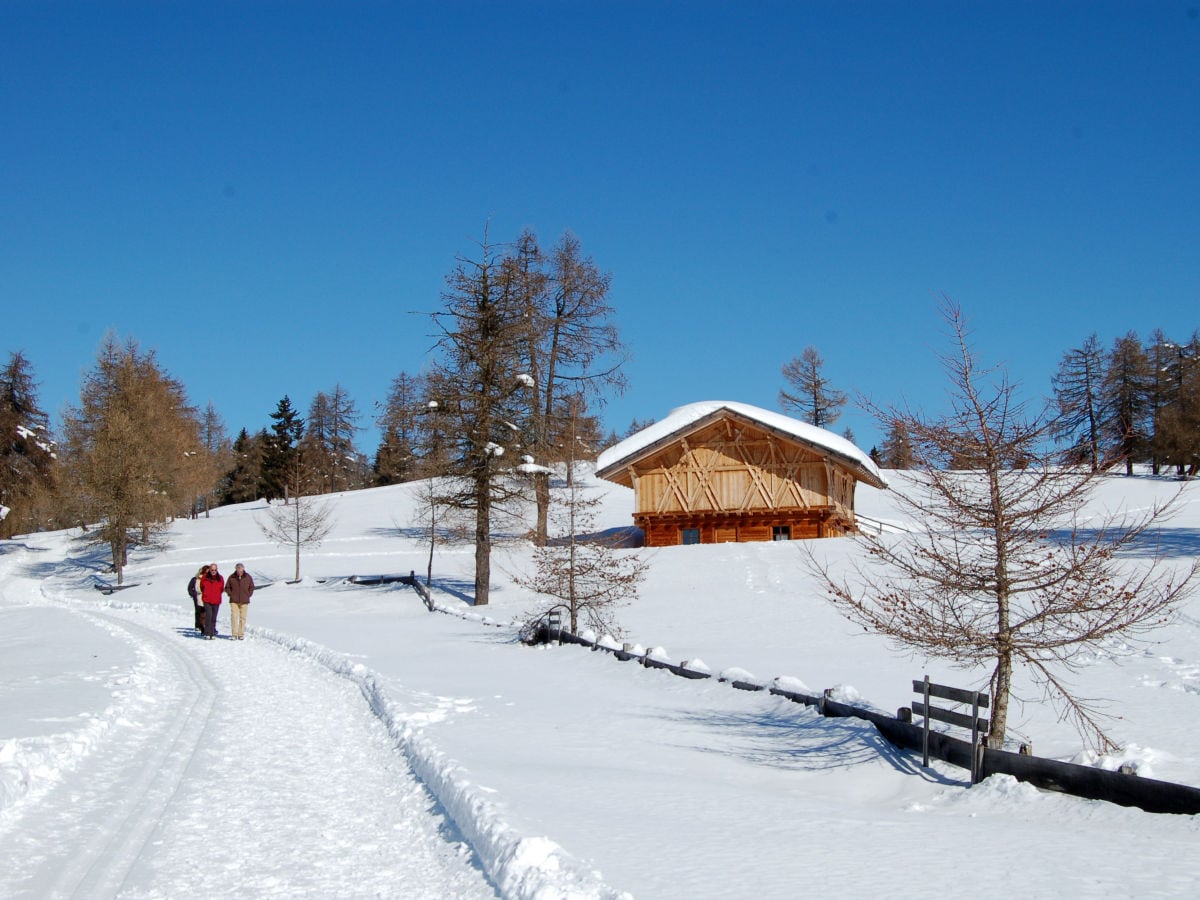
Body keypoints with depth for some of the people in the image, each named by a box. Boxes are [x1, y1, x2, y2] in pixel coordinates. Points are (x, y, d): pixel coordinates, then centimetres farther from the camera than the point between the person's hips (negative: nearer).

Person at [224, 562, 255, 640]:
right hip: (234, 601, -1)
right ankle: (234, 634, -5)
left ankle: (241, 635, 7)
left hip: (244, 601, 1)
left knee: (243, 618, 1)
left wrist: (248, 595, 3)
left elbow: (252, 587, 12)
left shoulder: (248, 577, 2)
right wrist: (231, 595, 0)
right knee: (234, 617, -8)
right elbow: (227, 587, 11)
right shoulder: (231, 577, 0)